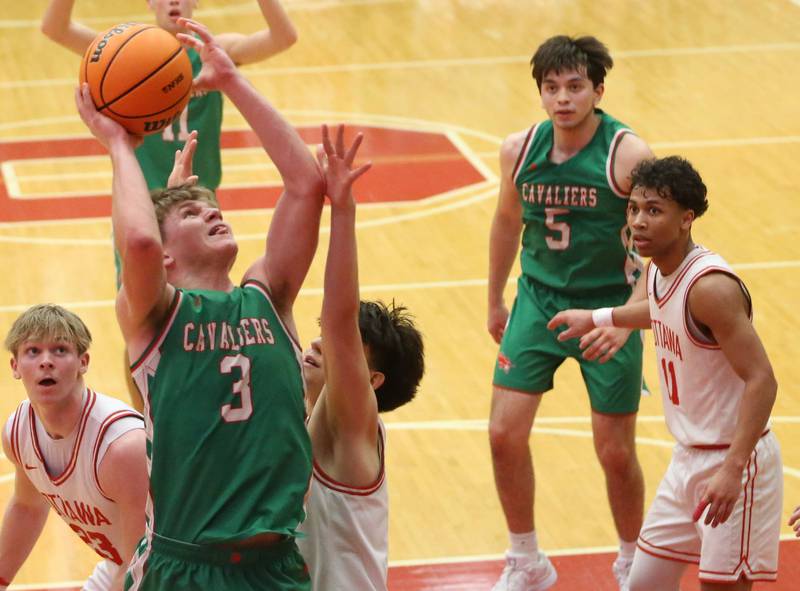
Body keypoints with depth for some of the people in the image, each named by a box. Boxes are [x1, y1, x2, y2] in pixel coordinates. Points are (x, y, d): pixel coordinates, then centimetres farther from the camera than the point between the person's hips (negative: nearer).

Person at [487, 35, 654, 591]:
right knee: (505, 434, -2)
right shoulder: (520, 150, -5)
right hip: (539, 300, 4)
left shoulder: (628, 154, -18)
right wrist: (495, 302, 21)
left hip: (608, 309, -4)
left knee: (616, 452, 3)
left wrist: (626, 320, -27)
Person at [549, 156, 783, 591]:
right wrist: (597, 318, 35)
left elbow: (762, 381, -27)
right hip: (689, 457, 9)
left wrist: (732, 470, -34)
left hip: (734, 461, -9)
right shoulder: (659, 270, 2)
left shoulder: (711, 287, -24)